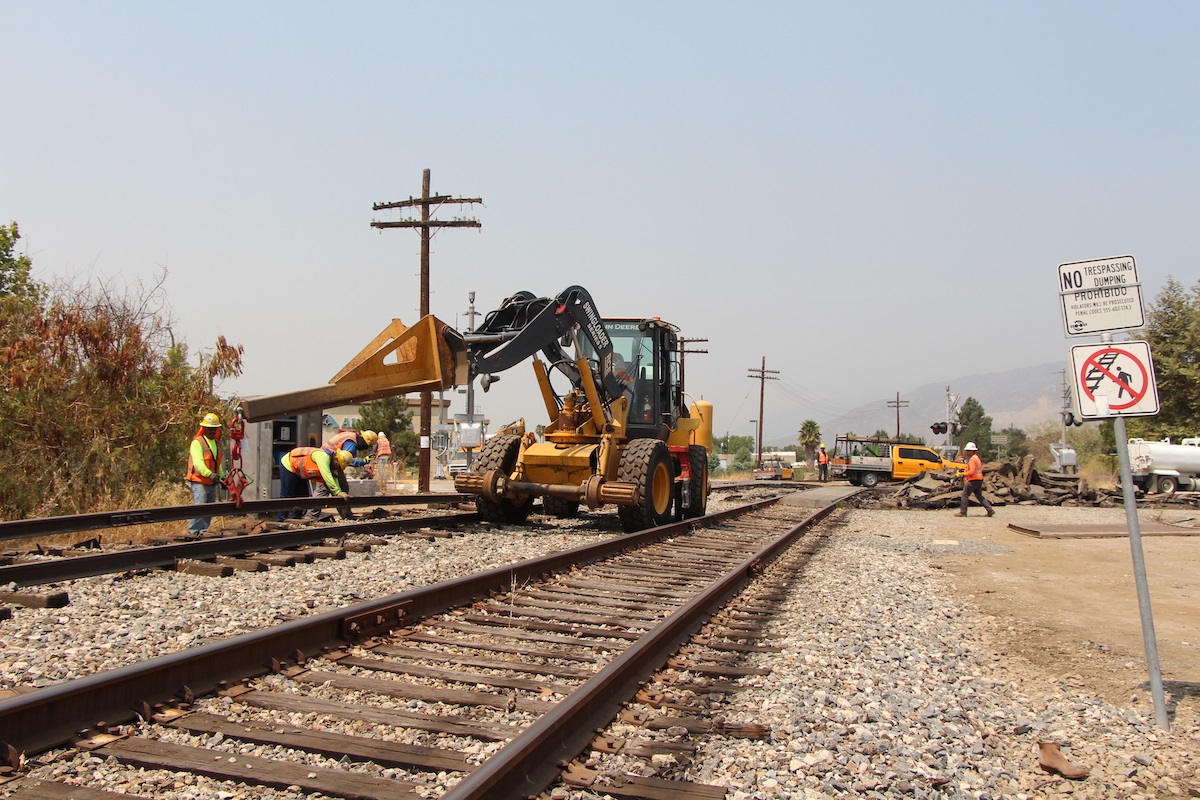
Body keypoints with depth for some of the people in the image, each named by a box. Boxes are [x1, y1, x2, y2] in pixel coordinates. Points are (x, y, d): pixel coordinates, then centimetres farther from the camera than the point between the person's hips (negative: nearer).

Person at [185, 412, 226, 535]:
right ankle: (193, 532, -14)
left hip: (212, 483, 8)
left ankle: (203, 531, 19)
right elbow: (198, 462, -25)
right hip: (199, 482, -8)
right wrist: (209, 474, -38)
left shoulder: (215, 443, 17)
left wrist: (222, 477, 19)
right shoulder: (197, 442, -11)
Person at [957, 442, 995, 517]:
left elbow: (972, 471, -26)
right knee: (979, 496, 15)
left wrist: (965, 475, -12)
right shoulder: (976, 458, 17)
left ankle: (963, 512, -1)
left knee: (965, 495, -3)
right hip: (979, 480, 10)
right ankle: (990, 510, 9)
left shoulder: (972, 459, -16)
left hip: (973, 480, -10)